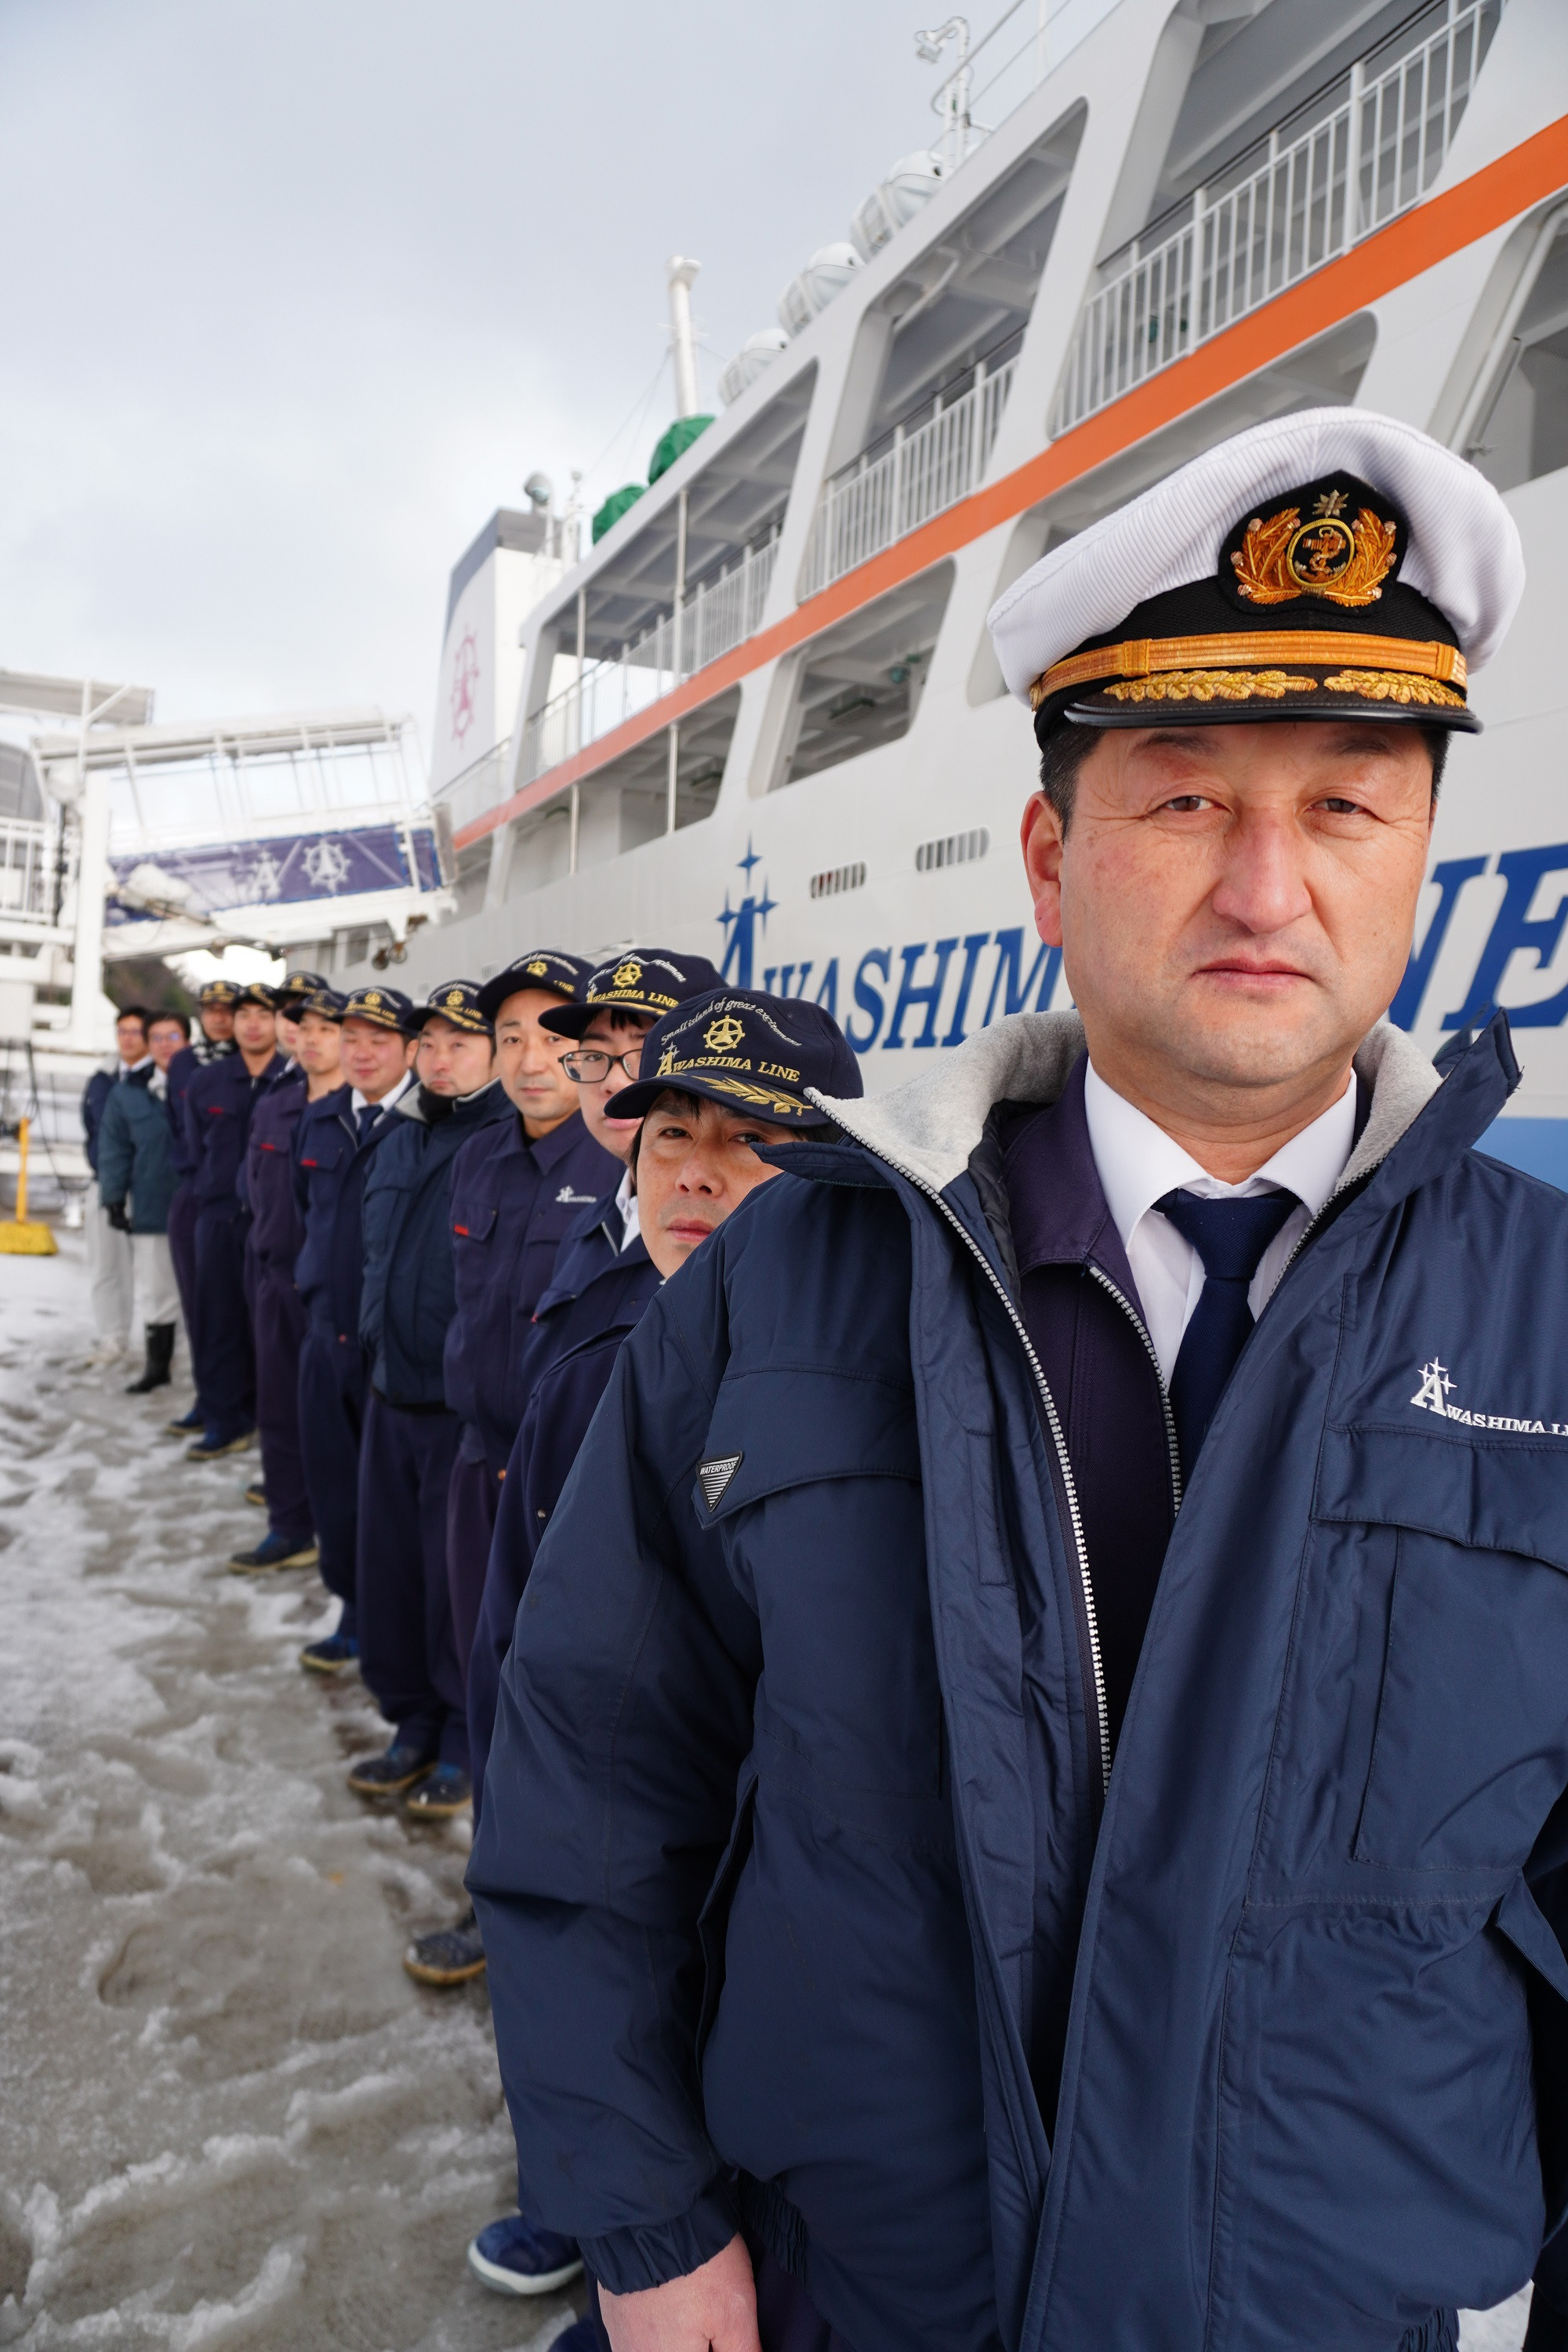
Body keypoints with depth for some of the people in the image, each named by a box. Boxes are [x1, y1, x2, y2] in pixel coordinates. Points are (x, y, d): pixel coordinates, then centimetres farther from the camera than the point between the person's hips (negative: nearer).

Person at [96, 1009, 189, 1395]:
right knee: (156, 1292, 12)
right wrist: (114, 1198, 2)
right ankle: (157, 1365, 25)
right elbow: (114, 1149, 7)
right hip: (150, 1211, 3)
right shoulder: (128, 1093, 3)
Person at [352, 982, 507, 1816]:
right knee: (391, 1567, 14)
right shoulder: (398, 1145, 11)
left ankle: (464, 1743, 22)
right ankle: (414, 1724, 31)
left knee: (460, 1580, 4)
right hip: (392, 1394, 7)